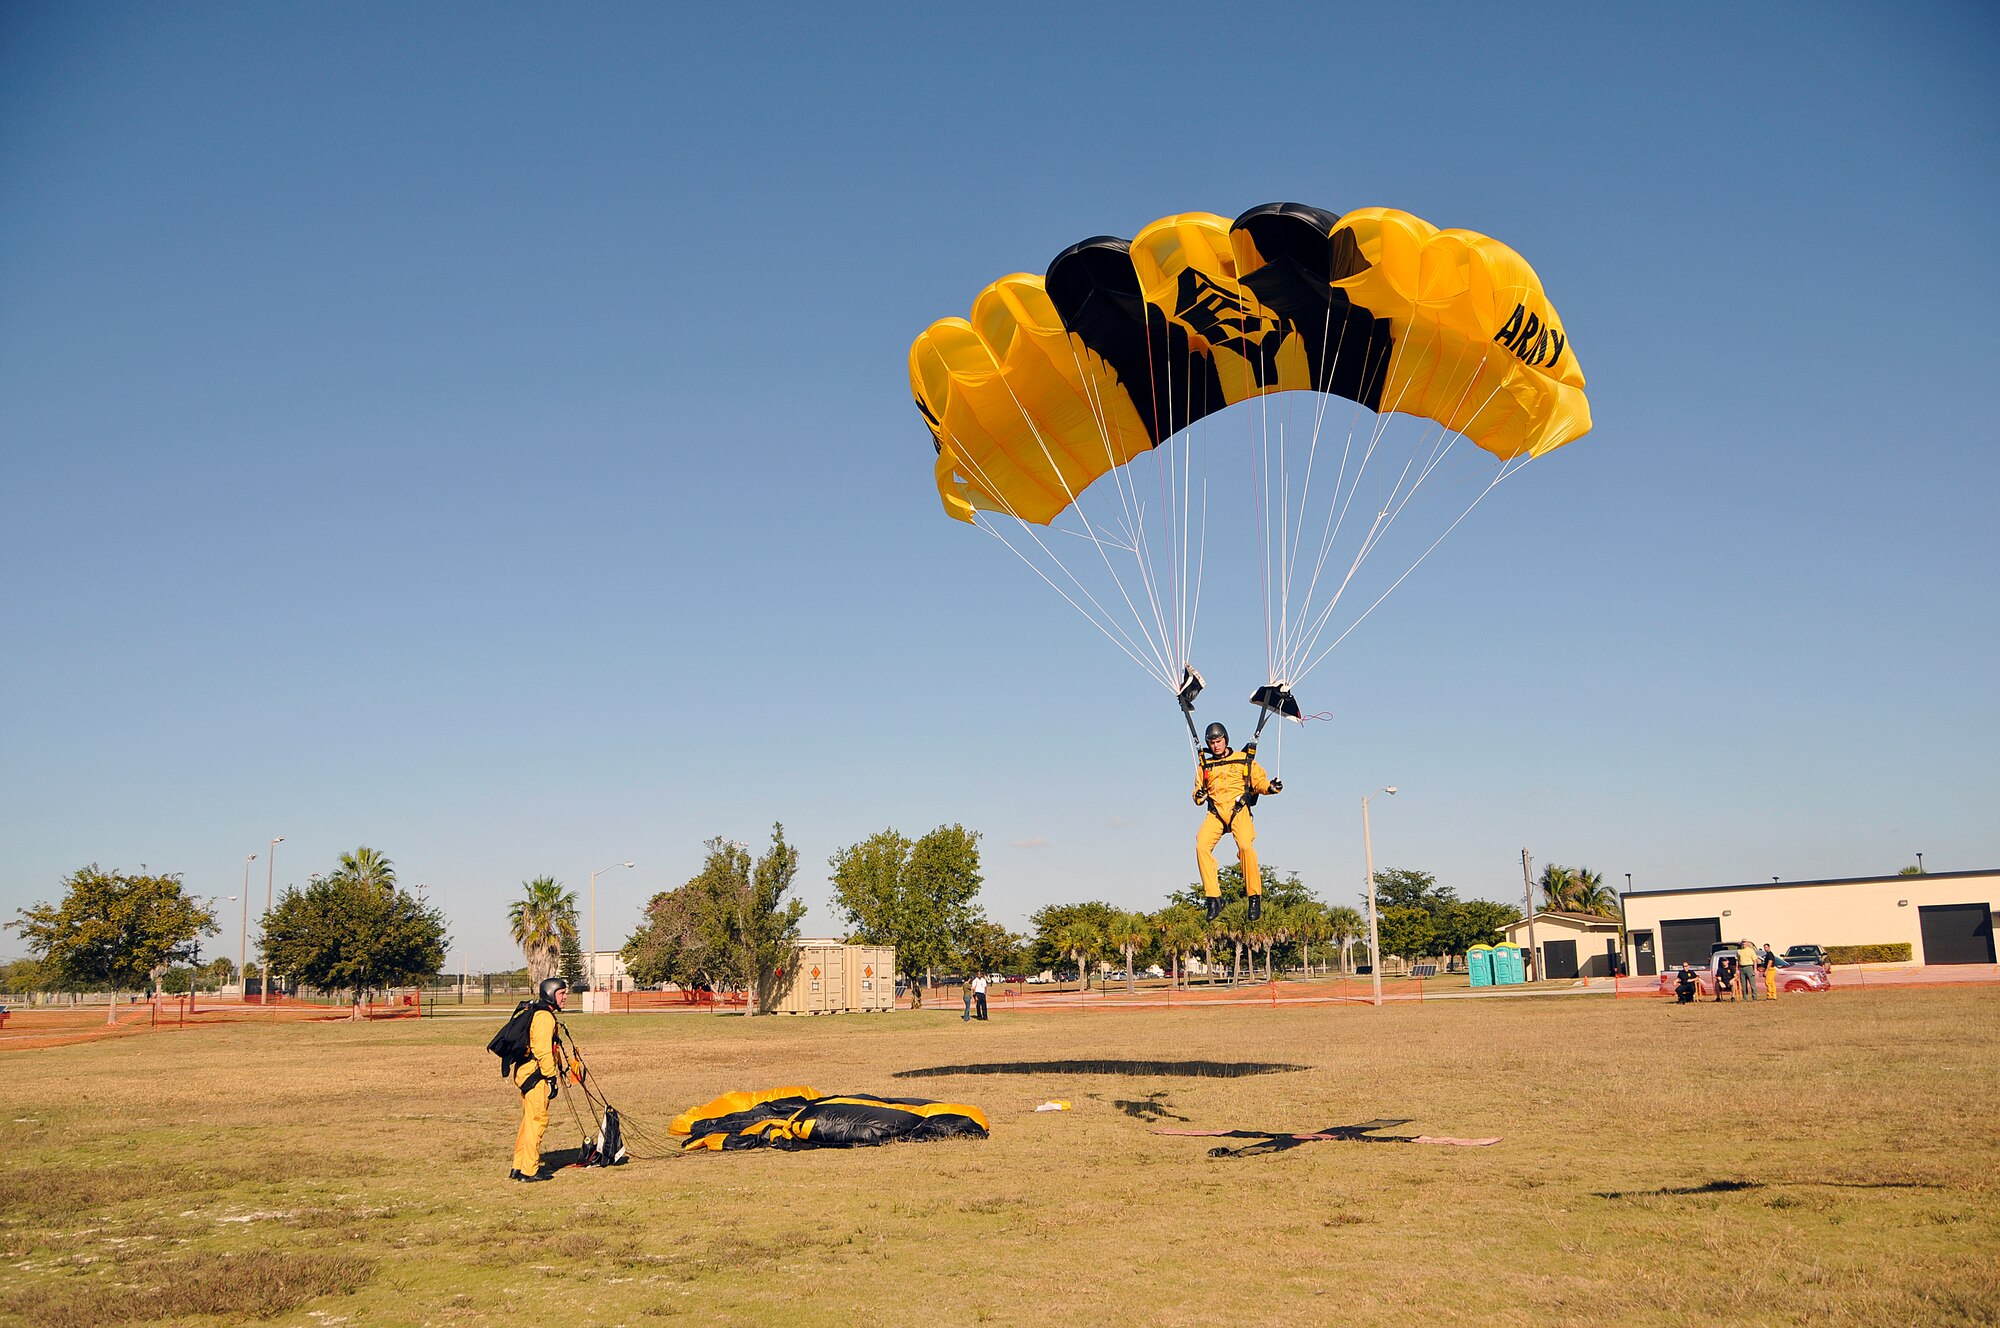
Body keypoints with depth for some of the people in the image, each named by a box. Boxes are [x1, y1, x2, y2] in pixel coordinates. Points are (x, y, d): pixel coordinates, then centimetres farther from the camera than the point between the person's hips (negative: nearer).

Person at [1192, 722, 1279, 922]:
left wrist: (1270, 786, -14)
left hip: (1238, 809, -3)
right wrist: (1198, 797, -5)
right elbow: (1199, 790, 19)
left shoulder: (1244, 760, 15)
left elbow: (1258, 780, 8)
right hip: (1215, 812, 3)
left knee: (1246, 845, -28)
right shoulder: (1205, 765, 22)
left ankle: (1255, 897, -17)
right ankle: (1213, 899, -19)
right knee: (1201, 846, -22)